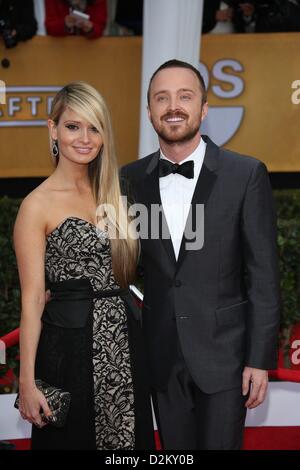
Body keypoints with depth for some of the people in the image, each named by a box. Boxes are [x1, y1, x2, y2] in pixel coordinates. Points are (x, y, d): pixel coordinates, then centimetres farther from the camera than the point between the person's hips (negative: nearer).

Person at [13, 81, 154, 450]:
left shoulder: (112, 193, 10)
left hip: (123, 340, 6)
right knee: (73, 438, 7)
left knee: (127, 437, 14)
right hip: (71, 343, -6)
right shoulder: (37, 205, -8)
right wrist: (27, 382, -13)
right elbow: (32, 299, -11)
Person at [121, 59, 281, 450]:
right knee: (175, 448, 15)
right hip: (162, 354, 3)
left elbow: (263, 274, -7)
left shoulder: (246, 175, -8)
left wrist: (261, 358, -9)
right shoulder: (131, 179, 2)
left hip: (223, 349, -3)